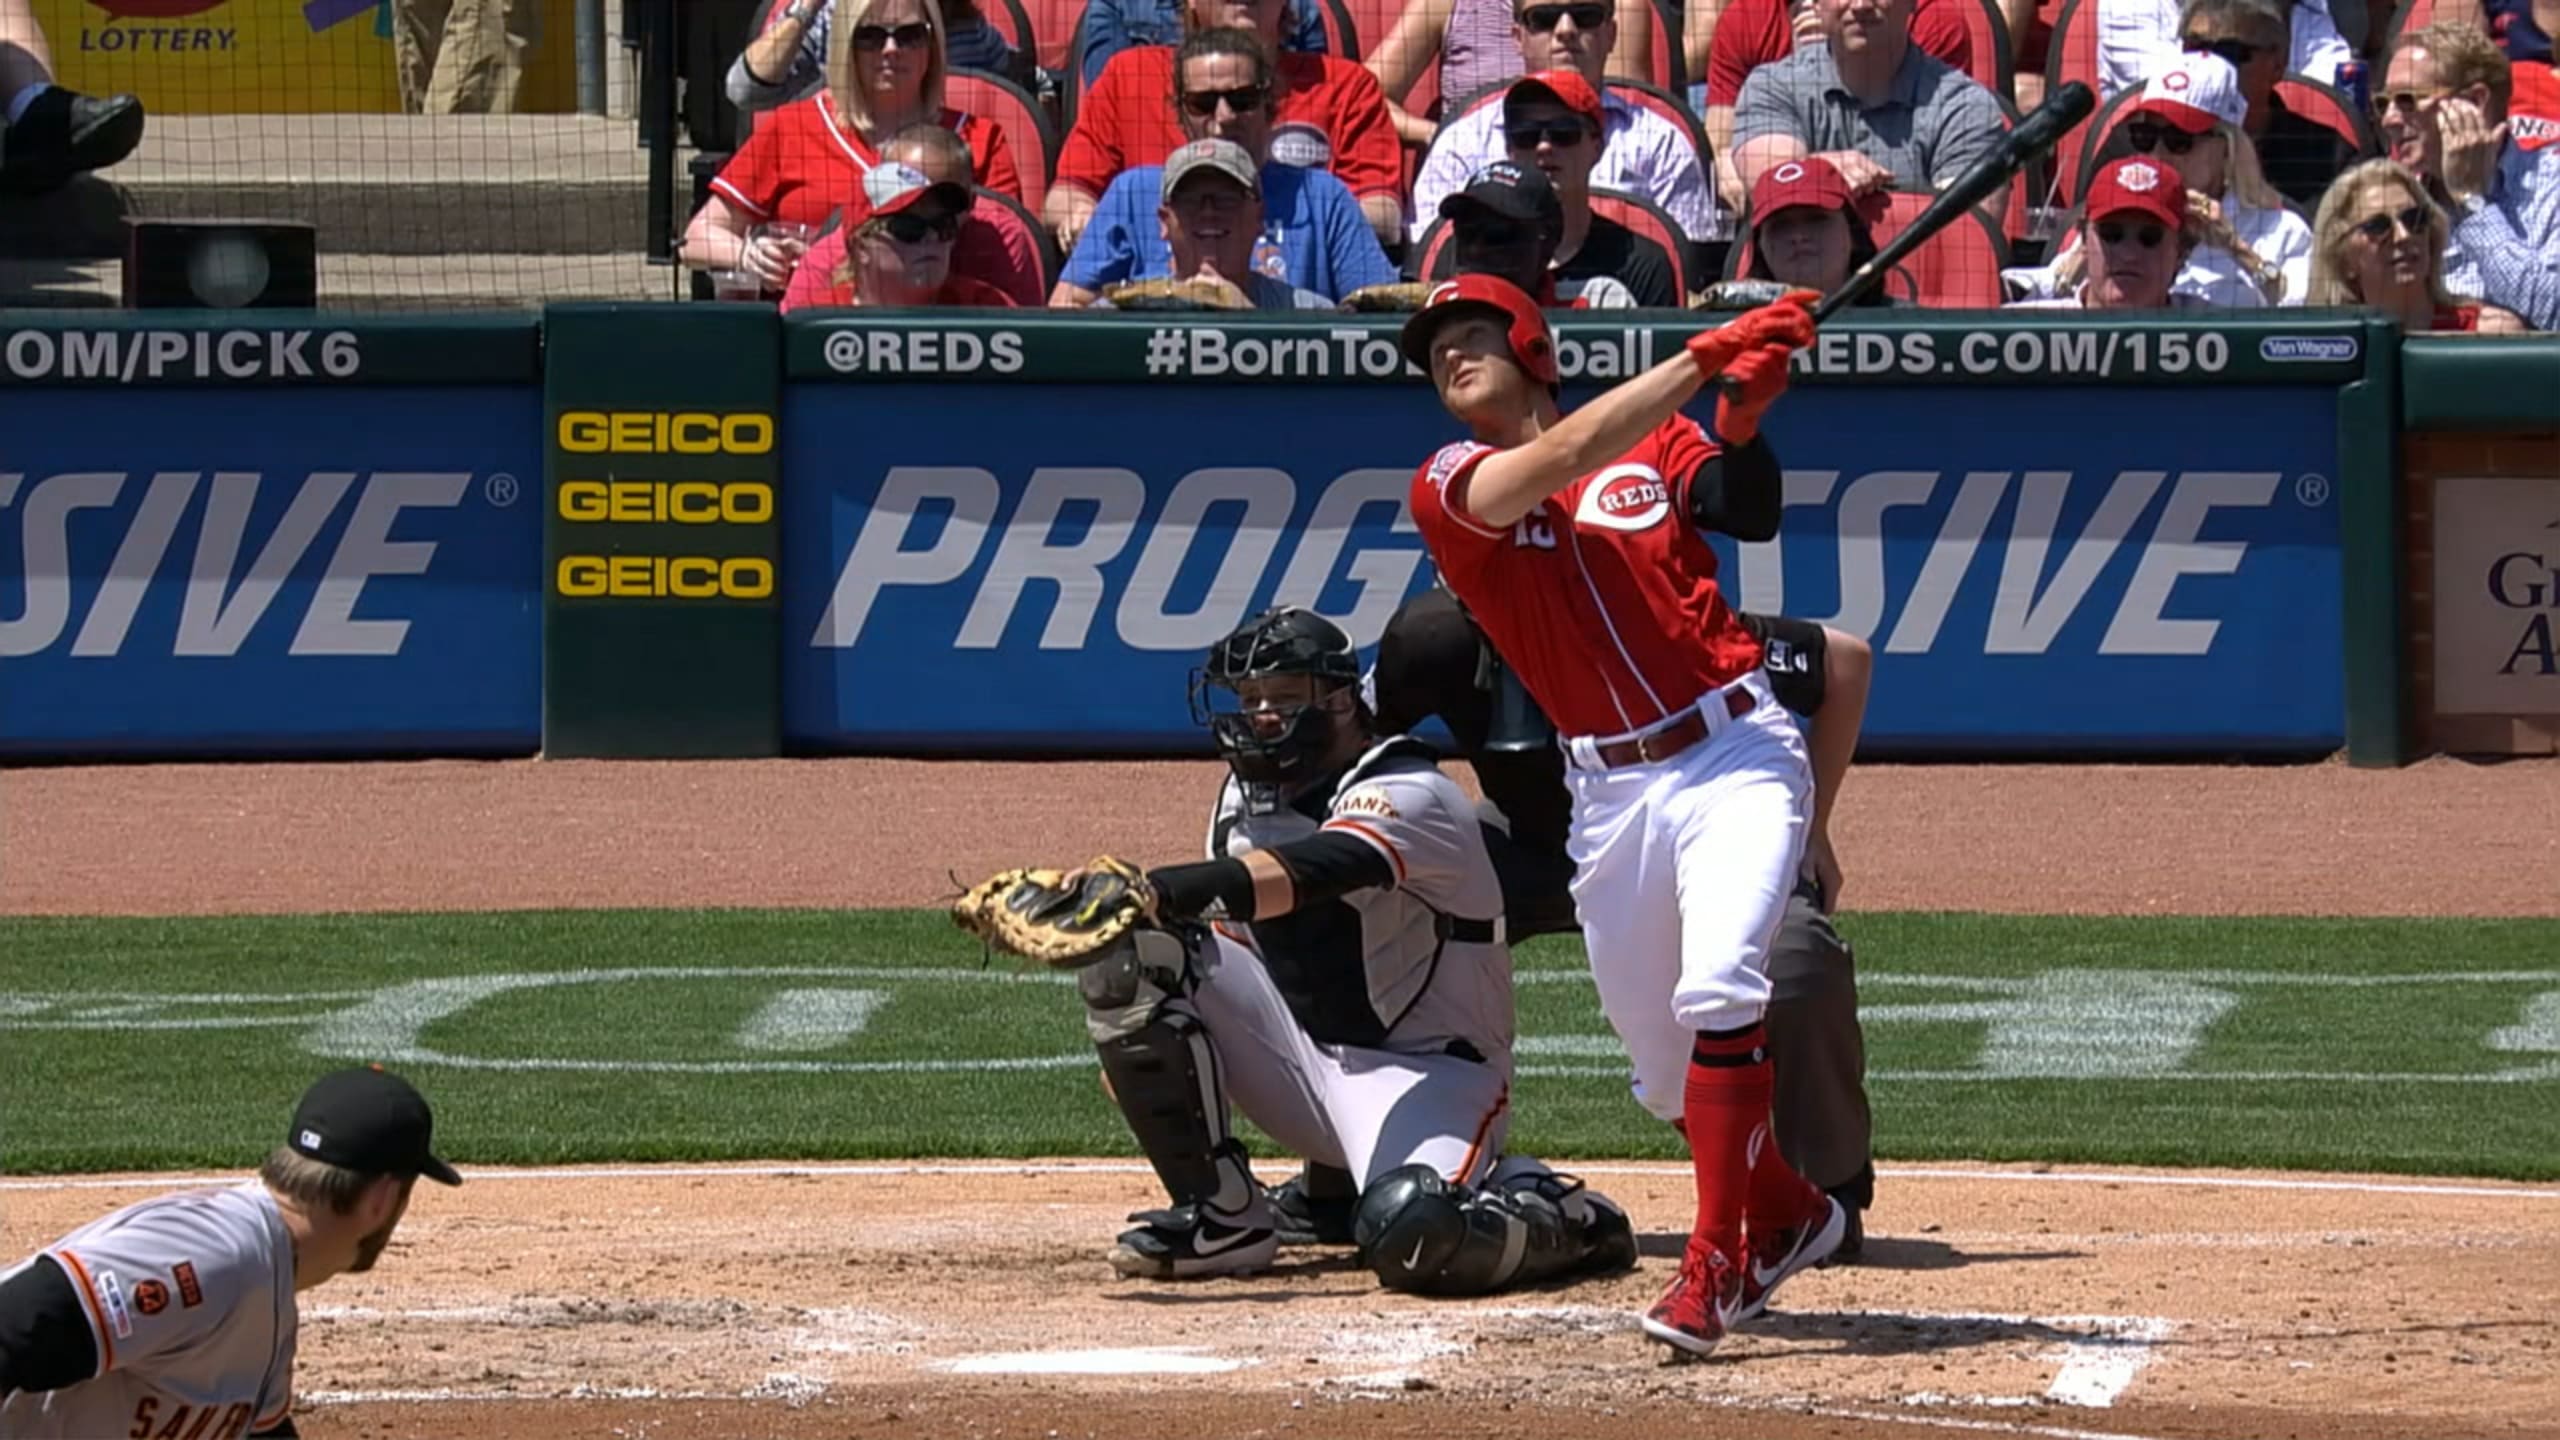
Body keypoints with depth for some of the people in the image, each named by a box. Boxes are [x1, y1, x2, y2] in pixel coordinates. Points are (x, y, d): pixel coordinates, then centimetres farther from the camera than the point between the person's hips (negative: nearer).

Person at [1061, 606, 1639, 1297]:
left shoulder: (1408, 798, -18)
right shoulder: (1247, 796, 8)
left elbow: (1304, 875, -39)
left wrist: (1165, 892, -54)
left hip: (1422, 1074, -7)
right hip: (1301, 1052, 7)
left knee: (1416, 1238, -38)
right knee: (1131, 951, -12)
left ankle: (1569, 1216, -2)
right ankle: (1218, 1215, -7)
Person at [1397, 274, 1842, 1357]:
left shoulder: (1655, 444, 7)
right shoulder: (1448, 488, 3)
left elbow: (1750, 511, -11)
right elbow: (1558, 462, -17)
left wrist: (1741, 422, -32)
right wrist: (1703, 360, -24)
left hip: (1734, 750, -3)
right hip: (1610, 791, 3)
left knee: (1717, 993, -24)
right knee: (1663, 1061, 9)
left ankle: (1717, 1261, -19)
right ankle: (1787, 1214, 35)